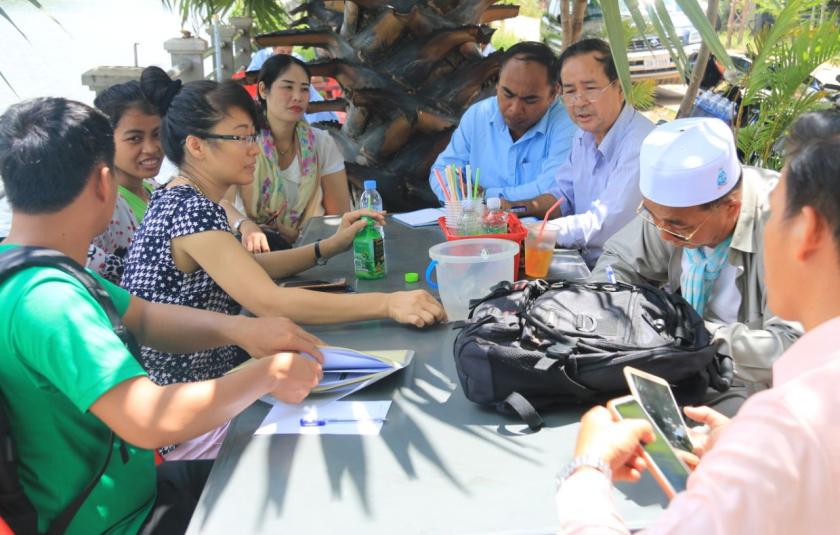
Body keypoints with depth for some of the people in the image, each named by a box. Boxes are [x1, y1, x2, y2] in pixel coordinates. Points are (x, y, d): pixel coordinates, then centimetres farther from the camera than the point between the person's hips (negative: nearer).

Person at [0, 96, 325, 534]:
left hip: (132, 482, 9)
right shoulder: (47, 299, -31)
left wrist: (238, 328, -11)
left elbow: (145, 318, 7)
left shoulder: (39, 269, 0)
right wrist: (266, 374, -24)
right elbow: (151, 422, -38)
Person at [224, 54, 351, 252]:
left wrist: (298, 235, -15)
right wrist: (245, 225, -40)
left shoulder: (322, 142, 1)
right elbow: (223, 202, -18)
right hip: (261, 251, -2)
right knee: (267, 242, -33)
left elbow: (340, 213, 2)